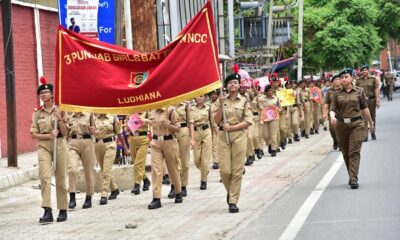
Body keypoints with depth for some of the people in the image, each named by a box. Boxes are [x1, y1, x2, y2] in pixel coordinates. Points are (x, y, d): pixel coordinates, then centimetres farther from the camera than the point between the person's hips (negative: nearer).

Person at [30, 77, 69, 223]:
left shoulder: (60, 110, 3)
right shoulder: (37, 112, 6)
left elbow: (65, 133, 1)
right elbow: (33, 134, 3)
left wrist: (59, 118, -13)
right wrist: (48, 135, -13)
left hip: (60, 145, 0)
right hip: (44, 146, 0)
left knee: (61, 178, 4)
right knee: (45, 176, -17)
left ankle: (63, 210, 15)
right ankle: (47, 211, -22)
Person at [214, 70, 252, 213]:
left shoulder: (244, 102, 3)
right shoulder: (222, 101, 8)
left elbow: (247, 122, -4)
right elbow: (217, 121, 3)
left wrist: (231, 127, -13)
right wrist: (220, 106, -9)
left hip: (239, 136, -1)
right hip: (223, 136, 1)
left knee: (237, 170, -3)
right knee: (225, 170, -4)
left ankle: (233, 201, 2)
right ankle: (230, 192, 25)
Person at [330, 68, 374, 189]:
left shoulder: (359, 91, 3)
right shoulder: (337, 94, 5)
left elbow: (364, 108, 10)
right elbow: (332, 109, -2)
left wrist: (371, 123, 16)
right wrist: (332, 117, -23)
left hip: (356, 125, -2)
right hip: (341, 125, 2)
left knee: (354, 152, -11)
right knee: (345, 153, 9)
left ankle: (354, 179, -15)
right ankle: (351, 176, 25)